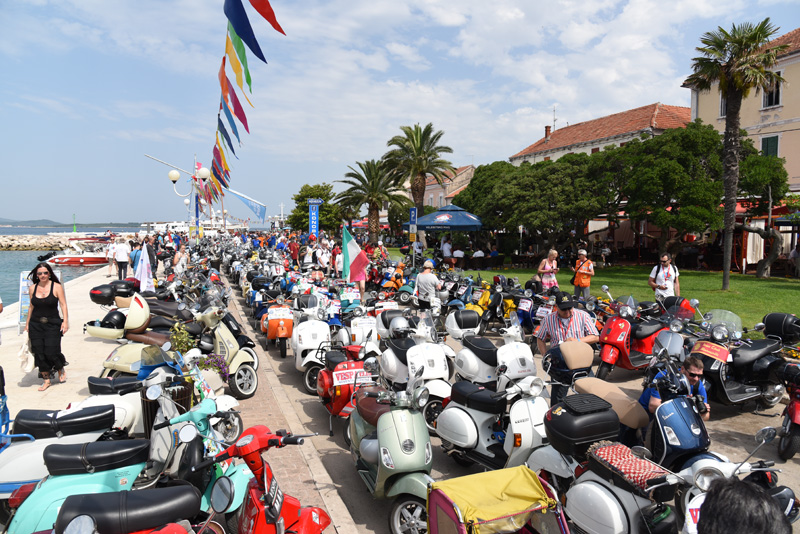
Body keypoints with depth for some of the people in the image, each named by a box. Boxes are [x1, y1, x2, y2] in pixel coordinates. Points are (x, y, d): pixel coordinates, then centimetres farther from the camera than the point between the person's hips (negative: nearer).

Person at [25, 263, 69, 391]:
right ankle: (46, 379, 15)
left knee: (51, 352, -10)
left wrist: (65, 321, -14)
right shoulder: (32, 288, 7)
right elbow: (31, 306, 16)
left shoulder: (57, 287, -4)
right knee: (39, 353, 2)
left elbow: (63, 305, -6)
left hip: (52, 324, -4)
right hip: (35, 325, 4)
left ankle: (61, 370, 20)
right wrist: (27, 323, 16)